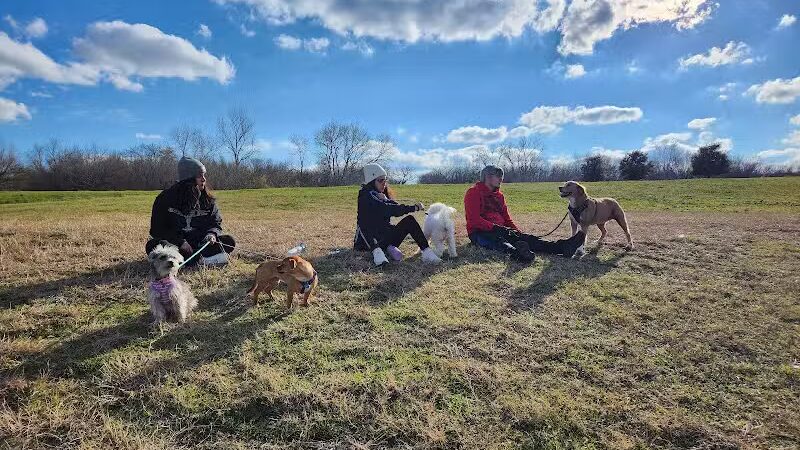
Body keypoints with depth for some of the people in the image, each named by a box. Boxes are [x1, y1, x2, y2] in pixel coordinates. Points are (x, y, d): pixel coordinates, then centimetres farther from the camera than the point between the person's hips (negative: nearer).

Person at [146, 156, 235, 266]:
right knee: (151, 246, -32)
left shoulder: (208, 199, 3)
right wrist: (180, 242, -23)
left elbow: (216, 222, 6)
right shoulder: (166, 198, -6)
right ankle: (199, 260, -36)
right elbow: (157, 229, -7)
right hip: (174, 242, -2)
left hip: (200, 243, 2)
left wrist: (212, 233, -19)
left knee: (229, 241, -20)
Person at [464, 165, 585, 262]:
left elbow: (507, 218, 20)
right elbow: (474, 220, -14)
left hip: (499, 230, 7)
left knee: (525, 237, -17)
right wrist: (496, 228, -23)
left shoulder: (499, 195, 20)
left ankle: (562, 247, -38)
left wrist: (518, 232, 2)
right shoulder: (473, 193, -3)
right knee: (498, 240, -40)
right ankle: (516, 253, -75)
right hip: (480, 232, -7)